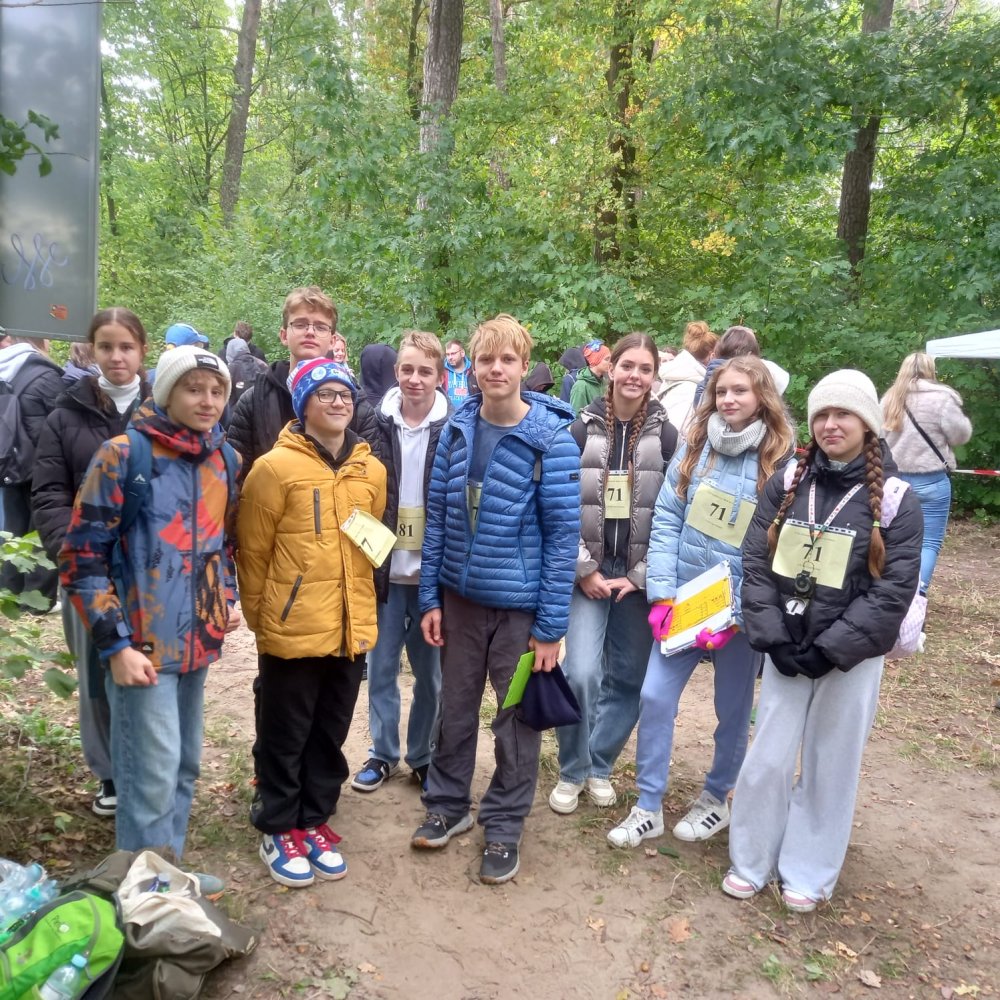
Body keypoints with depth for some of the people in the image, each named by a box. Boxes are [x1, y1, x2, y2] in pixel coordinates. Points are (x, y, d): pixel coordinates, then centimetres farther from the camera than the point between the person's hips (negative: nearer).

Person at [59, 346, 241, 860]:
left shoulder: (222, 459, 7)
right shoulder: (123, 454, -12)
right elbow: (82, 556, -12)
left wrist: (229, 599, 10)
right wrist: (116, 645, -16)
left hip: (197, 641, 7)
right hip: (143, 647, -6)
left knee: (184, 767, 16)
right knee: (152, 775, -4)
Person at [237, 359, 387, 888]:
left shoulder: (371, 470, 5)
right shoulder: (276, 467, -11)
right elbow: (252, 550, -5)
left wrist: (355, 605, 15)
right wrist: (260, 615, 2)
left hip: (351, 629, 5)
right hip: (291, 630, -4)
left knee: (330, 735, 17)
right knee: (285, 737, 10)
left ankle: (315, 821, 34)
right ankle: (278, 829, 29)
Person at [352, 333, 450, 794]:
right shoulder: (377, 424, -1)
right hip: (385, 568, 1)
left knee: (431, 670, 12)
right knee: (381, 667, 12)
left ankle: (424, 756, 30)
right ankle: (383, 753, 30)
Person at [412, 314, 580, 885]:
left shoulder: (552, 439, -13)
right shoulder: (457, 430, -1)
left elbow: (563, 534, -12)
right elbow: (438, 516, 4)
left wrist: (551, 625, -13)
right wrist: (431, 597, 1)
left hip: (521, 604, -3)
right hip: (460, 597, 4)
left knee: (517, 718, 11)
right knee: (456, 707, 17)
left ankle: (505, 826, 29)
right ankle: (448, 804, 38)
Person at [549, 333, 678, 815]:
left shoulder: (667, 436, 0)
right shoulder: (582, 430, -1)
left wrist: (641, 576, -6)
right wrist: (585, 570, -9)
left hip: (639, 575, 2)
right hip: (587, 571, -1)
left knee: (628, 677, 7)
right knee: (581, 673, -11)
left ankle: (599, 764, 30)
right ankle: (573, 771, 13)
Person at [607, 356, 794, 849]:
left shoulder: (779, 463, -7)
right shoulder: (694, 445, 2)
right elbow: (666, 518, -1)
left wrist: (733, 617, -14)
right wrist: (662, 593, -9)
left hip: (742, 613, -2)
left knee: (733, 710, 13)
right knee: (654, 697, 1)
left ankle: (716, 800, 36)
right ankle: (648, 808, 18)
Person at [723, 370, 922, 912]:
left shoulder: (894, 499, -6)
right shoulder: (786, 485, 1)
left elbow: (893, 590, -10)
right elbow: (755, 563, -1)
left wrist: (829, 649, -14)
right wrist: (773, 637, -10)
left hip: (851, 659, -2)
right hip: (786, 651, 2)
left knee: (830, 765, 11)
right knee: (768, 759, 6)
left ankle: (809, 872, 30)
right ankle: (751, 862, 27)